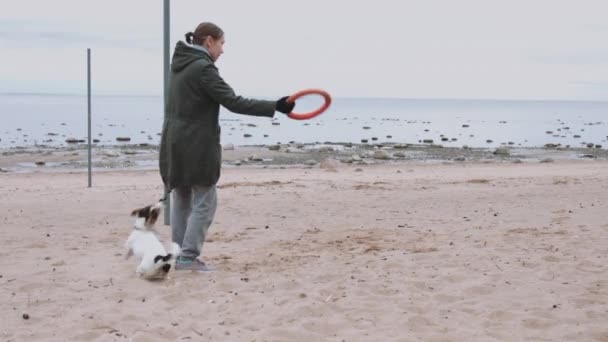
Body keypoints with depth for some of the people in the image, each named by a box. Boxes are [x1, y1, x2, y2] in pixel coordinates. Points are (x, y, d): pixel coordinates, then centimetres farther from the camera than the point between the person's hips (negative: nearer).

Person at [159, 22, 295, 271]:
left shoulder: (180, 64, 12)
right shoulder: (202, 68, -16)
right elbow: (233, 102, -20)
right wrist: (274, 107, -20)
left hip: (174, 142, 9)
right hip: (196, 145, -9)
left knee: (181, 201, 13)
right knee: (204, 202, -2)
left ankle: (179, 255, 16)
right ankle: (188, 257, -4)